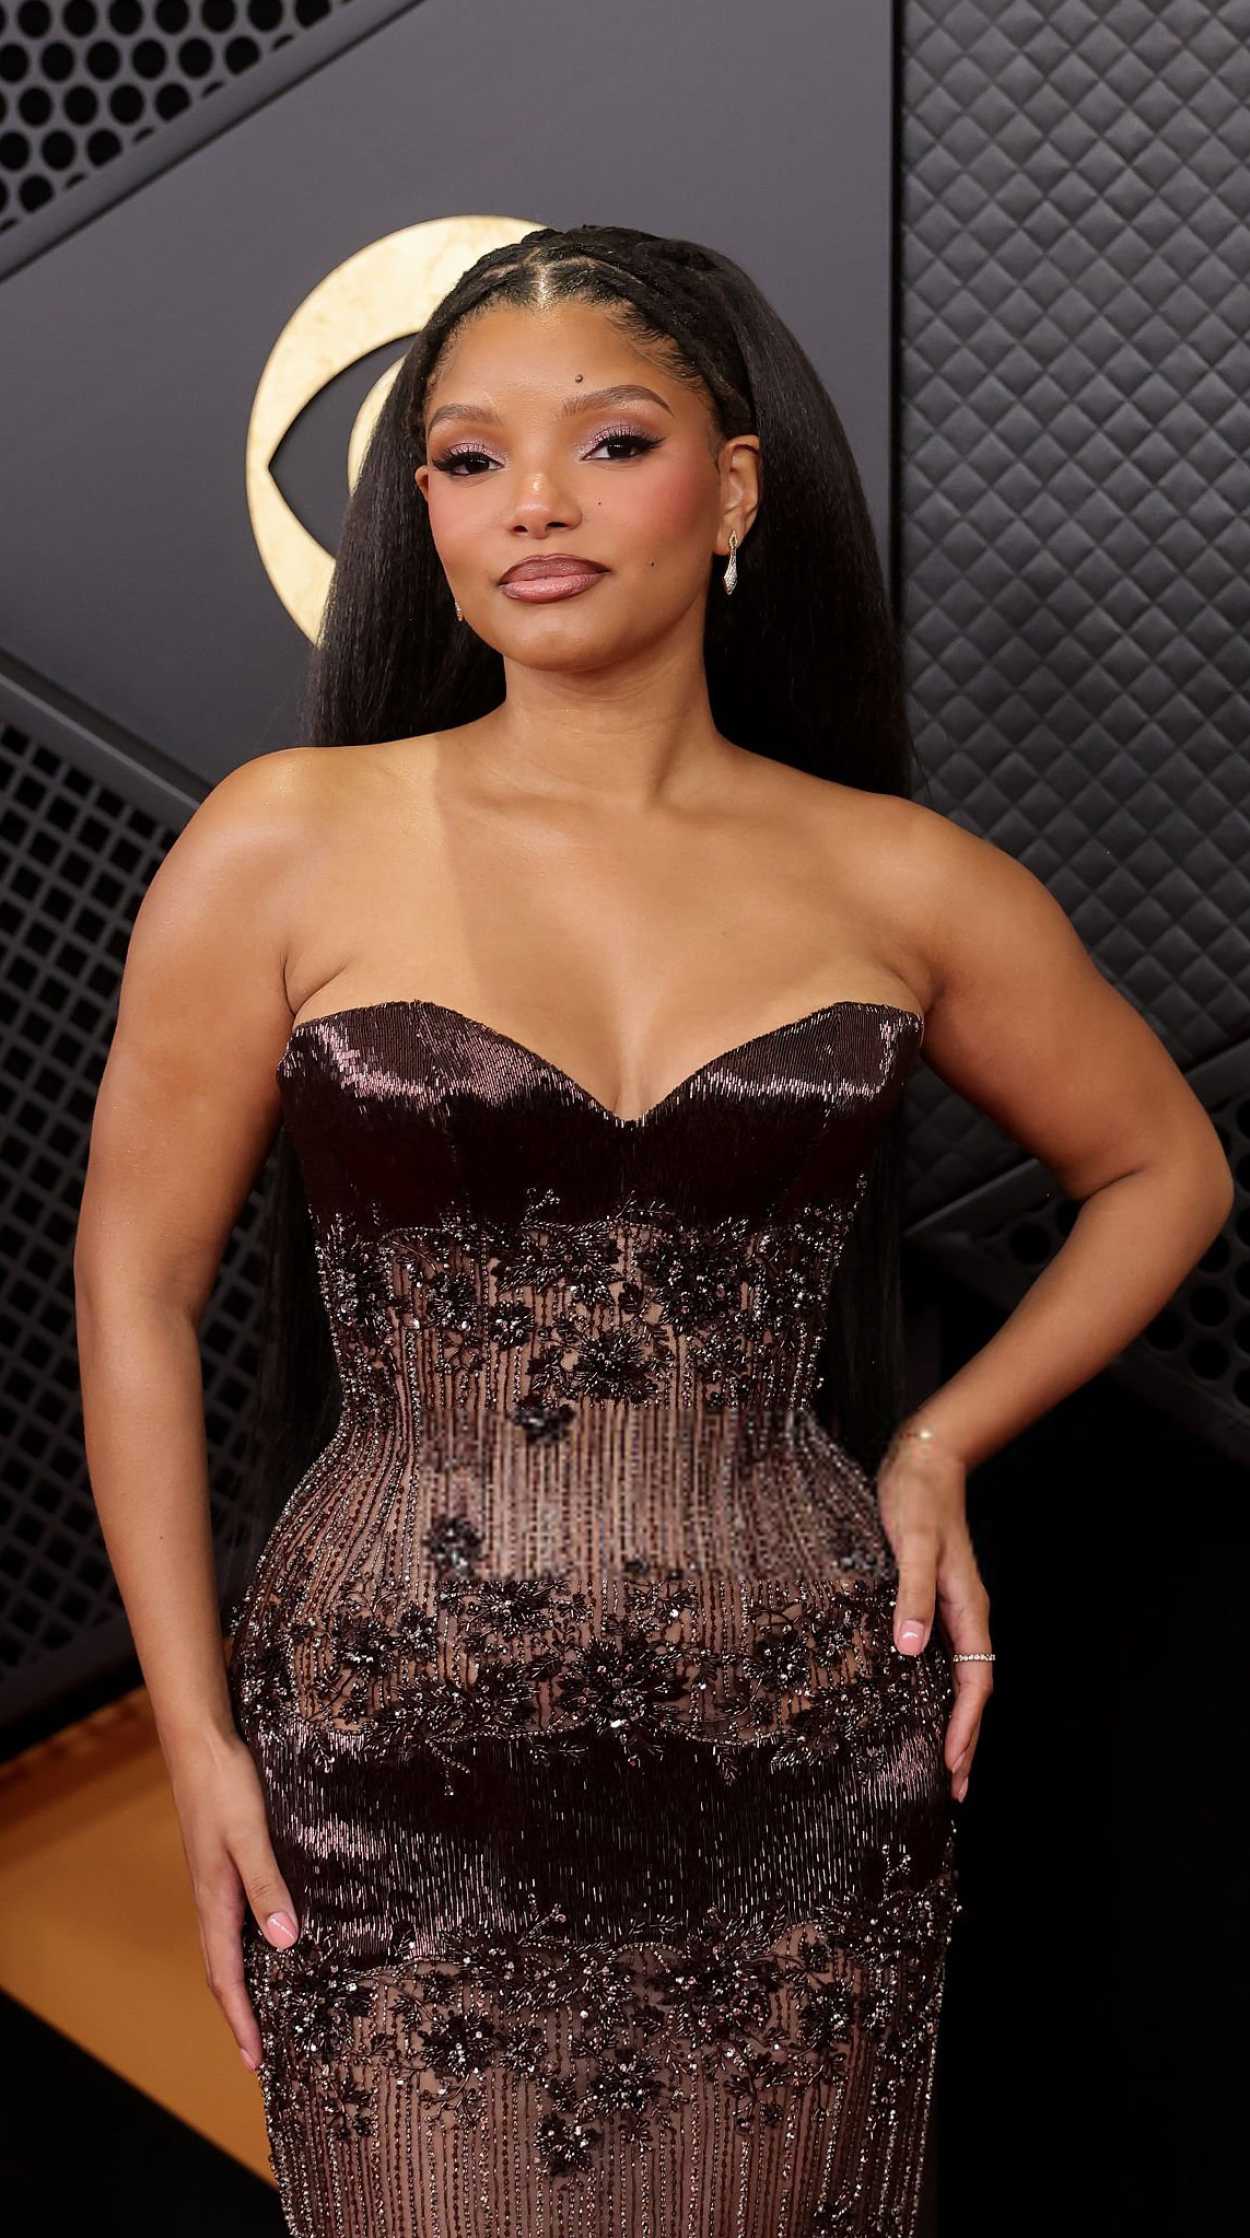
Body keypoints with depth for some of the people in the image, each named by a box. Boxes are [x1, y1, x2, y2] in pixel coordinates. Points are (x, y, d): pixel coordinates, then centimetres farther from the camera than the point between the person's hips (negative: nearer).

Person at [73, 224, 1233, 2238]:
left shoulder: (899, 883, 0)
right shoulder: (286, 847, -4)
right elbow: (136, 1281, 1)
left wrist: (945, 1440, 1)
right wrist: (195, 1733, -1)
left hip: (806, 1780, 2)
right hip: (393, 1792, -1)